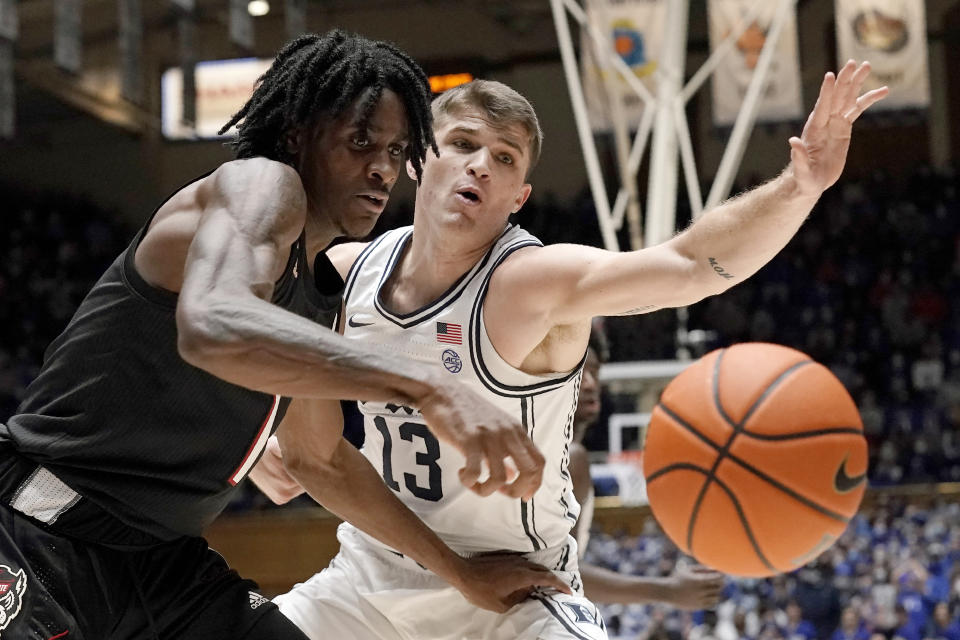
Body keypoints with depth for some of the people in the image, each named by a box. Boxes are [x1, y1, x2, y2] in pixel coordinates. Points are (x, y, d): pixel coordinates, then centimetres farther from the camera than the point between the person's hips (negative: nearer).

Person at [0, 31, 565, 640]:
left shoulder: (320, 296, 14)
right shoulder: (261, 185, -13)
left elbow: (318, 457, 27)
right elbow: (211, 325, -36)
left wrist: (460, 571, 26)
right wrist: (427, 386, -44)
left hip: (159, 560, 10)